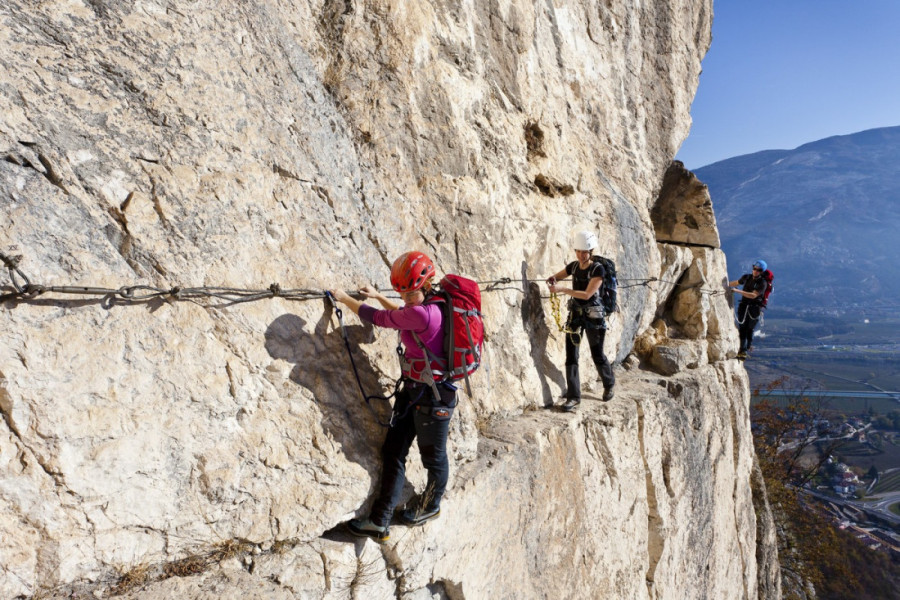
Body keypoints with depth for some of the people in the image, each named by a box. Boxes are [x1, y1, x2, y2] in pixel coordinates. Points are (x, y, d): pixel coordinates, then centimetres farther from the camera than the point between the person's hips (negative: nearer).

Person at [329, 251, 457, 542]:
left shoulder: (423, 314, -28)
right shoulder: (431, 307, 1)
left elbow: (380, 318, -14)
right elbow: (403, 314, 27)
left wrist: (344, 298, 0)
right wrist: (378, 296, 29)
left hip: (433, 397, -10)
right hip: (413, 390, 10)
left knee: (433, 457, 15)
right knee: (392, 452, 9)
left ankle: (431, 506, 41)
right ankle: (379, 523, 16)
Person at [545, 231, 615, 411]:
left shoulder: (598, 269, -14)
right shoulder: (573, 266, 3)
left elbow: (587, 294, -22)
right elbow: (556, 277, 16)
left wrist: (562, 289, -29)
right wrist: (552, 280, -10)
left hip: (593, 315, -4)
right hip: (575, 314, 5)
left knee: (597, 355, 9)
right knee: (571, 355, -3)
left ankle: (609, 384, 37)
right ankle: (573, 397, 1)